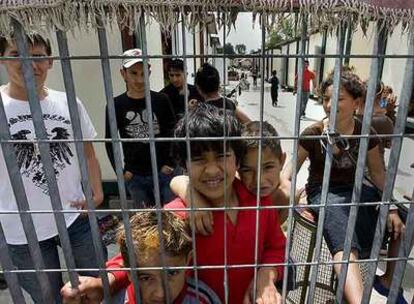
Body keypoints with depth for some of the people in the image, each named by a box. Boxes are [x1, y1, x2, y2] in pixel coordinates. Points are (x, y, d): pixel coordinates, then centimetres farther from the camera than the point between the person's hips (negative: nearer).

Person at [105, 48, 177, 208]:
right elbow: (110, 142, 4)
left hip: (164, 172, 0)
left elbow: (174, 134, 1)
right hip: (135, 177, 1)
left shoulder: (161, 100, -2)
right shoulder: (116, 105, -2)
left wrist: (170, 163, -5)